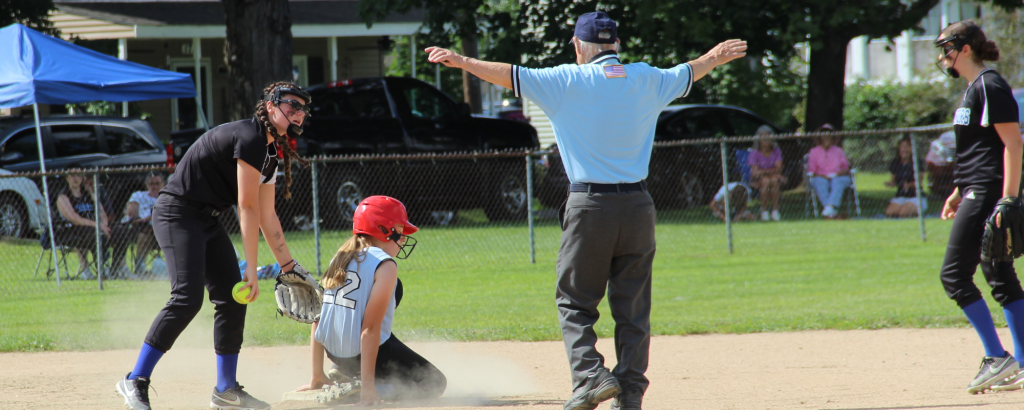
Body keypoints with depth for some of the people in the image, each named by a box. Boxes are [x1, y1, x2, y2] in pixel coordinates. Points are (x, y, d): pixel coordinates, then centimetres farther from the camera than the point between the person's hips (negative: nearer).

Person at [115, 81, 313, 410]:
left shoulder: (271, 152, 13)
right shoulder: (250, 138, -19)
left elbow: (267, 216, 20)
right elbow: (247, 208, -20)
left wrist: (288, 265, 21)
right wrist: (251, 269, -20)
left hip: (207, 222, 10)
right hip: (178, 215, -10)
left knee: (232, 298, 8)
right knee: (188, 298, -22)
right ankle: (135, 382, -19)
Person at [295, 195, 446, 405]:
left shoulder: (340, 259, 9)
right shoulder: (385, 265, -14)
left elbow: (317, 318, 9)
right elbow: (370, 329, -21)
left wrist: (317, 377, 13)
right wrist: (367, 386, -23)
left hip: (334, 354, 8)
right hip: (365, 354, -8)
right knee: (436, 384, 10)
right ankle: (359, 387, -13)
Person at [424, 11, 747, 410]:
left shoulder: (569, 81, -4)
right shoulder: (646, 80, 8)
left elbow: (513, 76, -5)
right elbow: (686, 75, 27)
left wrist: (462, 61, 5)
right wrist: (714, 58, 48)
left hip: (589, 207, -3)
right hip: (637, 206, 3)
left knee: (574, 301, 7)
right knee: (632, 307, 7)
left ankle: (591, 375, -10)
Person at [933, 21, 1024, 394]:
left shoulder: (990, 86, -12)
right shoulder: (974, 89, 18)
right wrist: (958, 192, 23)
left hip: (989, 194, -11)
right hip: (979, 194, 11)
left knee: (954, 274, -11)